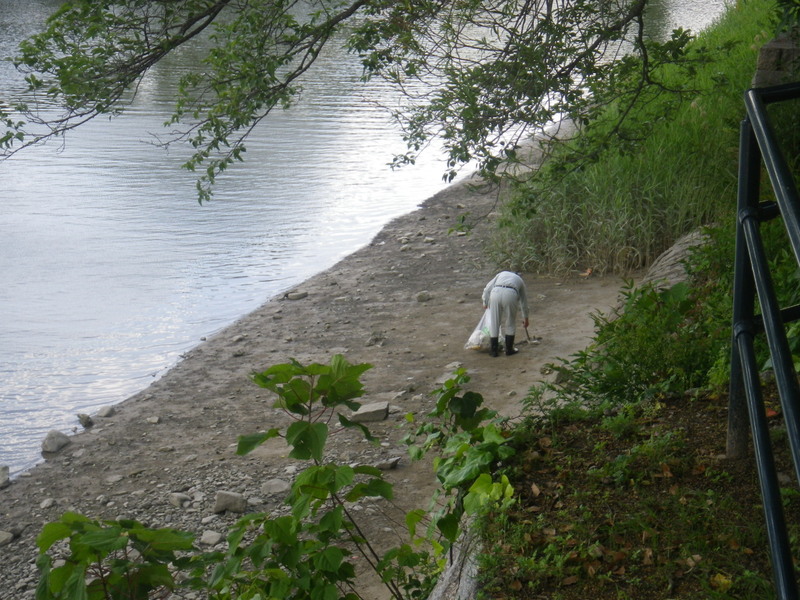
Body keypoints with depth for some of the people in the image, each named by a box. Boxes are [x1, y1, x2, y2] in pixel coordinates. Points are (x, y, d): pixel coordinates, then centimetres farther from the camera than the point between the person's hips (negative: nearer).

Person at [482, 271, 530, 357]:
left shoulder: (501, 274, 36)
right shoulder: (520, 280, 35)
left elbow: (487, 289, 24)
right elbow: (524, 302, 43)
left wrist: (485, 303, 36)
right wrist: (525, 318, 55)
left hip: (495, 292, 1)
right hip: (510, 294, -1)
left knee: (494, 324, 13)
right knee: (510, 324, 18)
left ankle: (493, 350, 19)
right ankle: (509, 349, 23)